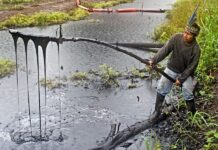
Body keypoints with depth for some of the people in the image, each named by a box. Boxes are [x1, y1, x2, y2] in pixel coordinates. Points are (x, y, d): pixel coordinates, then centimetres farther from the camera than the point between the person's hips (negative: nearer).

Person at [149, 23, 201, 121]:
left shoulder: (196, 49, -23)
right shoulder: (176, 38, -18)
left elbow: (191, 67, -17)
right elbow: (165, 50, -21)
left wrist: (181, 79, -19)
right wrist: (154, 60, -33)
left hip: (186, 72, -2)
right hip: (172, 69, 3)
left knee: (187, 90, -19)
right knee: (161, 87, -8)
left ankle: (192, 114, 5)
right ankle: (157, 111, 10)